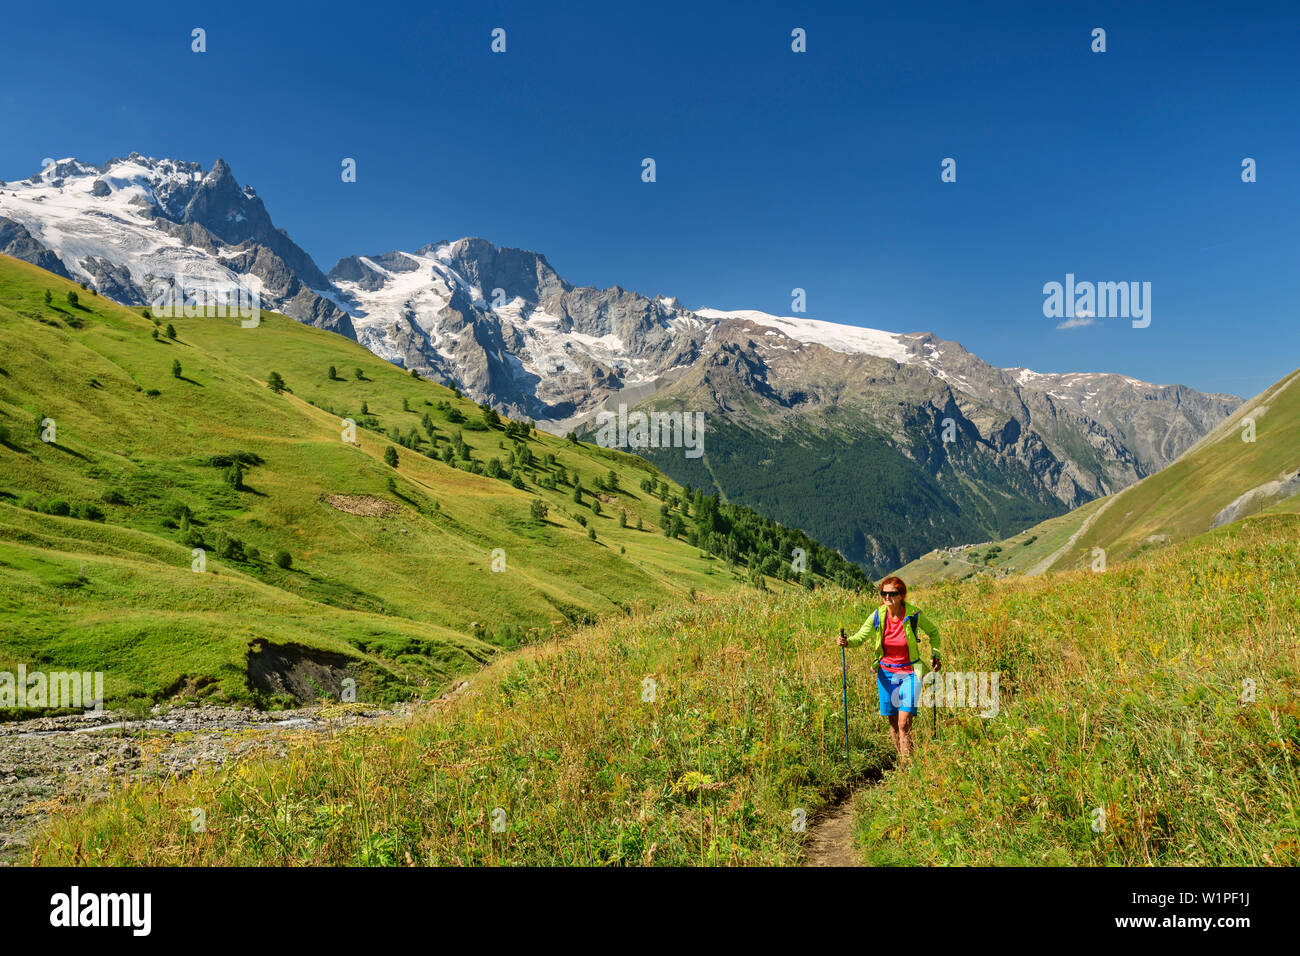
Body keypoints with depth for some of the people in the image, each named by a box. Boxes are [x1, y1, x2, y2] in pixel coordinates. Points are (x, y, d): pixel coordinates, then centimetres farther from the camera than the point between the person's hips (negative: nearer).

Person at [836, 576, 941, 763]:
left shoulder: (914, 614, -12)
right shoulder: (877, 616, -9)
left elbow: (933, 631, 8)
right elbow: (860, 637, -6)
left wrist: (935, 654, 1)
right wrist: (847, 642, -27)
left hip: (910, 673, -2)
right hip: (886, 673, 3)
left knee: (904, 723, -12)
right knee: (893, 722, 8)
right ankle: (901, 761, 23)